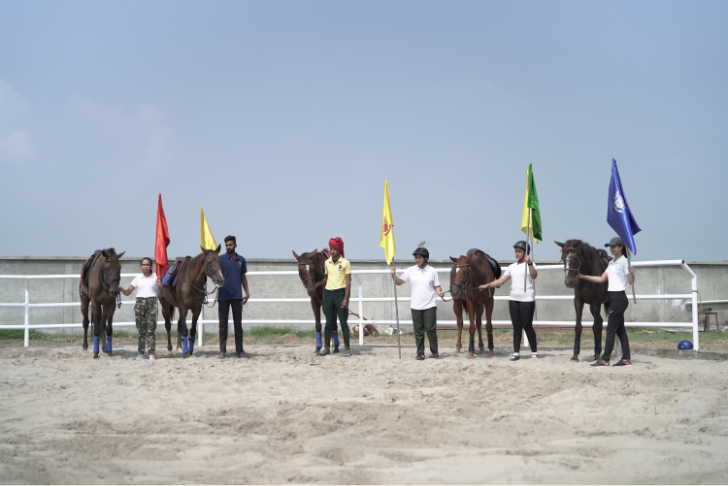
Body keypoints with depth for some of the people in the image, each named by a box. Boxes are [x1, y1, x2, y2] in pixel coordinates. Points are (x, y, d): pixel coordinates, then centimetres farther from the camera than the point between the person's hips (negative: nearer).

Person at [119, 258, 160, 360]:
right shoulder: (138, 278, 11)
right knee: (141, 329, 0)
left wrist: (159, 286, -15)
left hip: (151, 302, -1)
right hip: (140, 302, 1)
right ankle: (141, 353, 4)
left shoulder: (155, 278, 7)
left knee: (151, 328, -7)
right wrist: (121, 289, -10)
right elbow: (128, 292, 10)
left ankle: (151, 353, -6)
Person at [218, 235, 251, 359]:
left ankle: (239, 350, 10)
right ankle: (222, 350, 8)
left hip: (237, 295, 2)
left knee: (238, 322, 5)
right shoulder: (221, 259, -1)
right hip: (223, 295, -2)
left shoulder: (241, 260, 8)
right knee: (223, 323, 2)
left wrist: (247, 292, 9)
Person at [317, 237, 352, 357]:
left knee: (343, 322, -4)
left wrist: (346, 299, -13)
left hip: (340, 293, -4)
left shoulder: (345, 263, -3)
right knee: (329, 322, 9)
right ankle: (326, 347, 15)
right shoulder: (327, 262, 11)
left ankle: (347, 348, 0)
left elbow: (348, 282, -6)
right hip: (328, 293, 4)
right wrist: (324, 296, 19)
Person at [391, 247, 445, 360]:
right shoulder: (410, 271, 5)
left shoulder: (432, 271, 3)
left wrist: (440, 293, -14)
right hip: (416, 306, 2)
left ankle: (434, 352, 7)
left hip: (430, 305, -2)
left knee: (431, 329, -4)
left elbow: (437, 286, 6)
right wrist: (394, 275, -11)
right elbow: (399, 282, 5)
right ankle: (420, 353, 11)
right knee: (418, 331, 4)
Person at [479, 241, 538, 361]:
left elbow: (534, 276, -22)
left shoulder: (530, 265, -1)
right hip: (513, 299, 5)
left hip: (527, 300, -5)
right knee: (516, 326, 5)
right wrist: (487, 285, 2)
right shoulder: (512, 267, 15)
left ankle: (534, 351, 7)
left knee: (527, 326, -5)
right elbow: (500, 281, 13)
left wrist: (529, 263, -34)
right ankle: (516, 352, 7)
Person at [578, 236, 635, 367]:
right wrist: (584, 277, 14)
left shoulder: (624, 262, -9)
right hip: (613, 297, 9)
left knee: (611, 329, -7)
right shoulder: (612, 263, 16)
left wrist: (632, 273, -33)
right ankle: (626, 359, 12)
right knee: (620, 329, 9)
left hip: (619, 297, -9)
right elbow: (601, 279, 19)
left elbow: (631, 281, -13)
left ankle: (605, 360, -5)